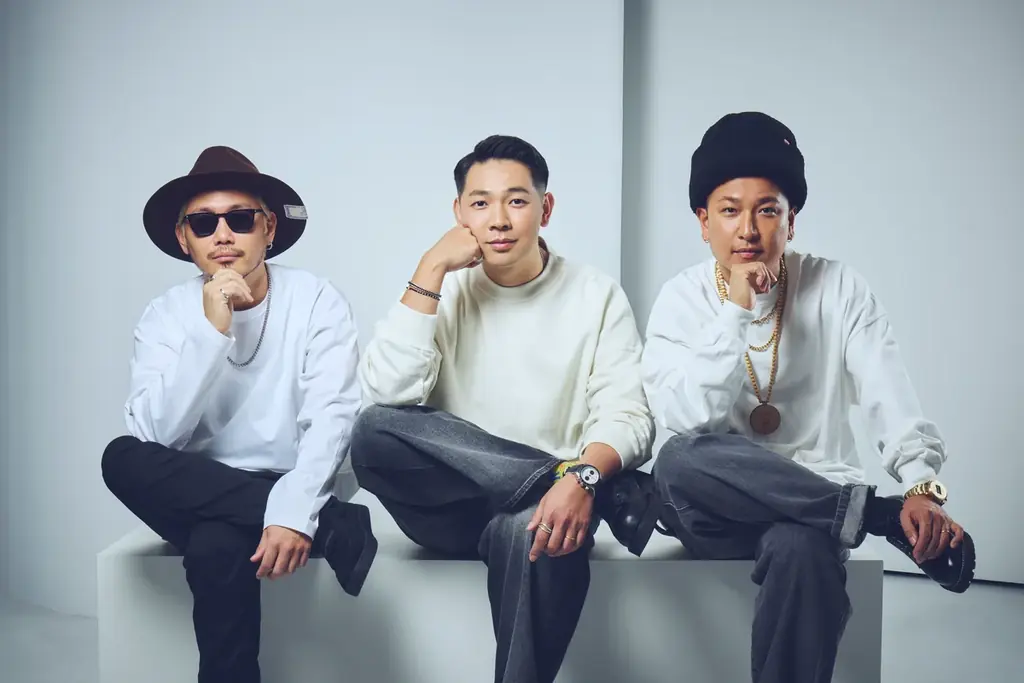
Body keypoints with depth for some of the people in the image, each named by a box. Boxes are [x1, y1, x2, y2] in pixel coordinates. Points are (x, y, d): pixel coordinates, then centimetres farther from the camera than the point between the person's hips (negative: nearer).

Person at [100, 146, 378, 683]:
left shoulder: (316, 302, -5)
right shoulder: (165, 315, 1)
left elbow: (331, 420, -16)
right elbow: (156, 436, -13)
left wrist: (294, 511, -33)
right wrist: (212, 331, -21)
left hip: (287, 491, -4)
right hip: (198, 498, 5)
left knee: (216, 547, -38)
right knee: (123, 458, -30)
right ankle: (334, 528, -28)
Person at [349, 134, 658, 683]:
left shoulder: (597, 295, 2)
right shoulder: (443, 291, 4)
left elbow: (626, 416, -7)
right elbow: (387, 394, -13)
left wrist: (582, 476, -29)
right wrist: (432, 270, -13)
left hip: (547, 500, -2)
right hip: (452, 510, 3)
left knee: (530, 532, -38)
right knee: (373, 432, -28)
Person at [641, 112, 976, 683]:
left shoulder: (837, 288, 0)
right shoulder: (682, 300, -2)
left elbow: (892, 400, -10)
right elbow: (684, 423, -17)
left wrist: (921, 487, -29)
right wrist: (734, 312, -21)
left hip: (815, 501, -1)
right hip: (722, 508, 2)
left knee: (800, 548, -37)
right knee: (680, 461, -34)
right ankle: (877, 515, -22)